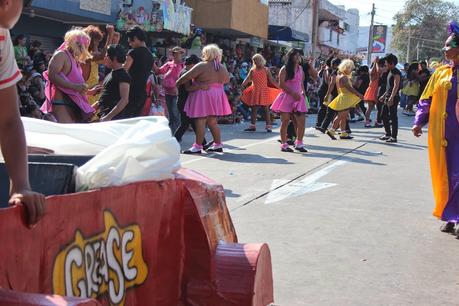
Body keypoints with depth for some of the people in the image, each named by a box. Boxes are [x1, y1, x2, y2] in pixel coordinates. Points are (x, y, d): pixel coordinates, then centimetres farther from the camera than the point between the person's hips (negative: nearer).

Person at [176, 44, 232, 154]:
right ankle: (218, 145, 18)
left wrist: (176, 84, -1)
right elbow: (227, 79, 24)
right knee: (212, 122, 15)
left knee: (200, 121, -7)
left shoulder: (202, 66, -12)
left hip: (203, 96, -7)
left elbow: (187, 76, -14)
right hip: (217, 96, 7)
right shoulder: (222, 68, 8)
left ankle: (197, 146, -8)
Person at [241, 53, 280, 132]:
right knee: (254, 108, 6)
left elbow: (271, 81, 0)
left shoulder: (266, 70, 0)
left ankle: (268, 126, 1)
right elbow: (247, 80, 4)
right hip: (255, 91, 3)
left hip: (264, 91, -3)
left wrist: (280, 87, -6)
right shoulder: (252, 70, 7)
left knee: (266, 108, -2)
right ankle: (253, 126, 13)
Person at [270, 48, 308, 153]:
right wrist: (293, 93, -16)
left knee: (301, 121, -2)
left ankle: (299, 143, 10)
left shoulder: (300, 69, 14)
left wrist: (303, 92, 5)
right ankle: (284, 144, 9)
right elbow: (281, 84, -11)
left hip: (298, 98, 5)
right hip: (287, 97, -5)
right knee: (285, 121, 0)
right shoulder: (285, 69, -4)